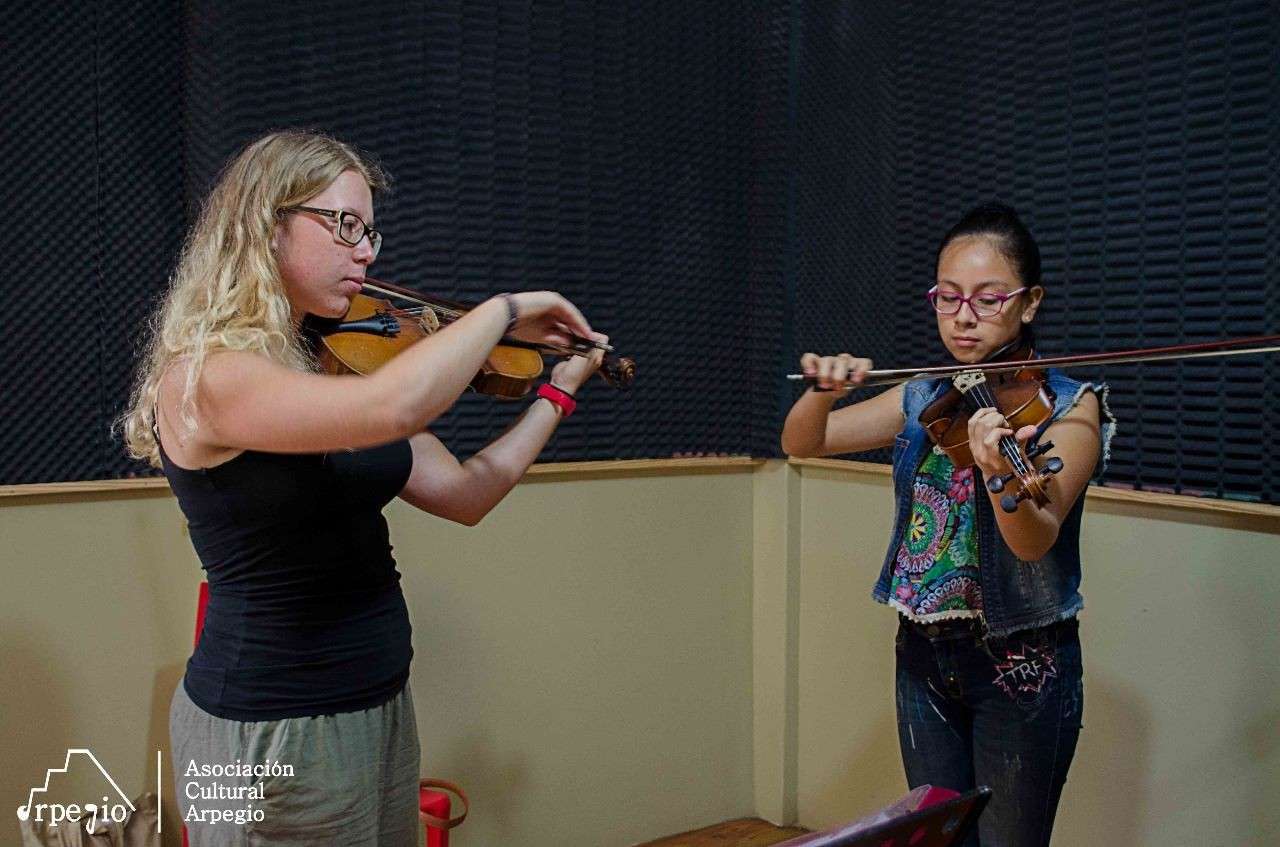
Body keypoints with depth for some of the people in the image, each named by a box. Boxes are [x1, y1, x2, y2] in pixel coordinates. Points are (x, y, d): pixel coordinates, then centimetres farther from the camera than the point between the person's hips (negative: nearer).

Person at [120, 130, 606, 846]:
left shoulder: (325, 364, 6)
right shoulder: (203, 375, -19)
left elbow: (465, 495, 7)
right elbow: (392, 409, -37)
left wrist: (559, 390, 8)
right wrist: (505, 309, -22)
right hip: (274, 732, -8)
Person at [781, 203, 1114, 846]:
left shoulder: (1067, 405, -10)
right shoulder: (922, 400, 5)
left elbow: (1036, 540, -25)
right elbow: (800, 443, 2)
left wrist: (1002, 476, -47)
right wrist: (824, 391, -20)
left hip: (1021, 660, -4)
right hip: (924, 654, 5)